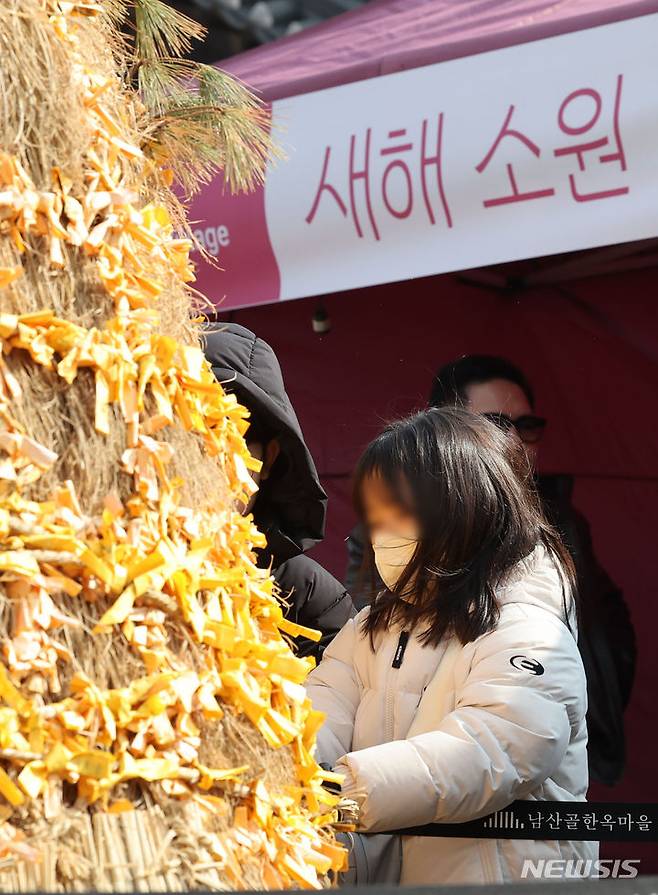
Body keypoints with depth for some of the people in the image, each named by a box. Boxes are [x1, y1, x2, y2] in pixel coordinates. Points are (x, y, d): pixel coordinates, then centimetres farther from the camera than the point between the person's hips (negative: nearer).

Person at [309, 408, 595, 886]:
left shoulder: (530, 638, -7)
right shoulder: (375, 627, 17)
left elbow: (479, 759, -22)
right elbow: (319, 717, 3)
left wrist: (346, 789, -33)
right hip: (377, 876, 6)